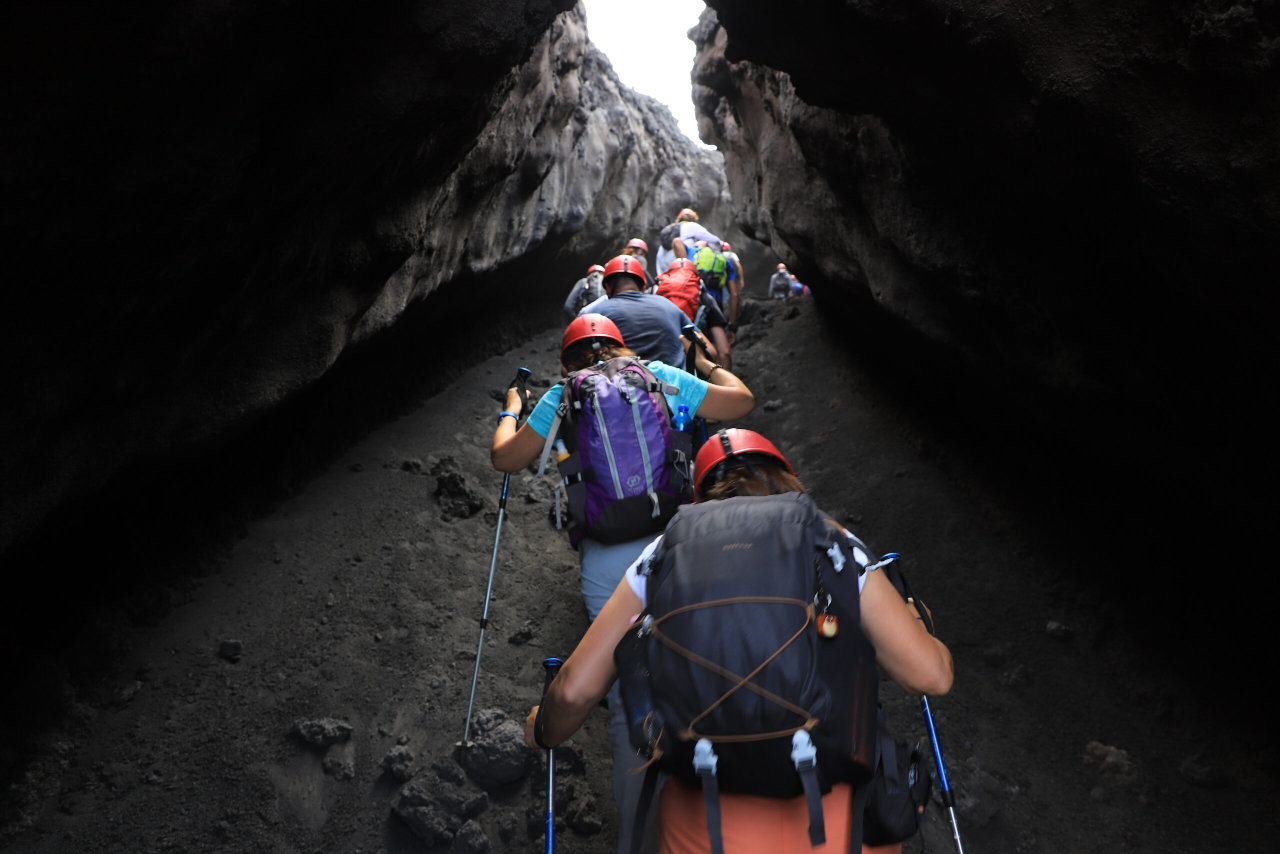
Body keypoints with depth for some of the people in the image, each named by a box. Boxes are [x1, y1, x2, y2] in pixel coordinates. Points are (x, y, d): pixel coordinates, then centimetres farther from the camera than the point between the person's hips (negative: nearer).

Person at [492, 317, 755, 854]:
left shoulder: (561, 397, 10)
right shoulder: (663, 377, 11)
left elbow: (505, 458, 15)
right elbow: (742, 401, 16)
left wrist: (510, 411, 35)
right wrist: (707, 366, 36)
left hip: (607, 564, 0)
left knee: (627, 709, 9)